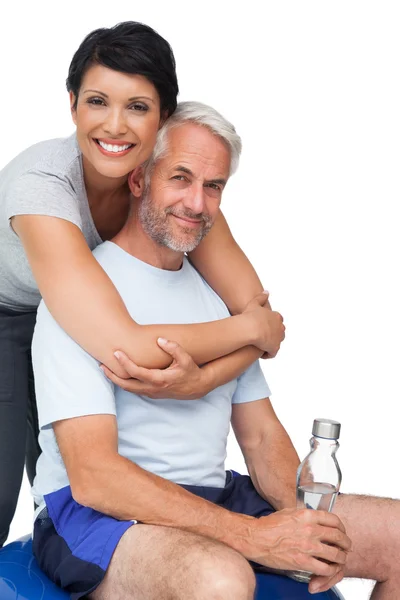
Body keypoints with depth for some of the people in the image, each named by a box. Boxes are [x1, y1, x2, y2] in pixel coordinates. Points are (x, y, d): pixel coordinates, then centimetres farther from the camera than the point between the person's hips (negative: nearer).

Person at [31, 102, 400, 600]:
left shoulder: (220, 294, 14)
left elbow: (261, 435, 14)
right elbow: (93, 476, -19)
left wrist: (305, 518, -8)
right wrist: (252, 535, -24)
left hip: (214, 496, 7)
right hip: (95, 513, -7)